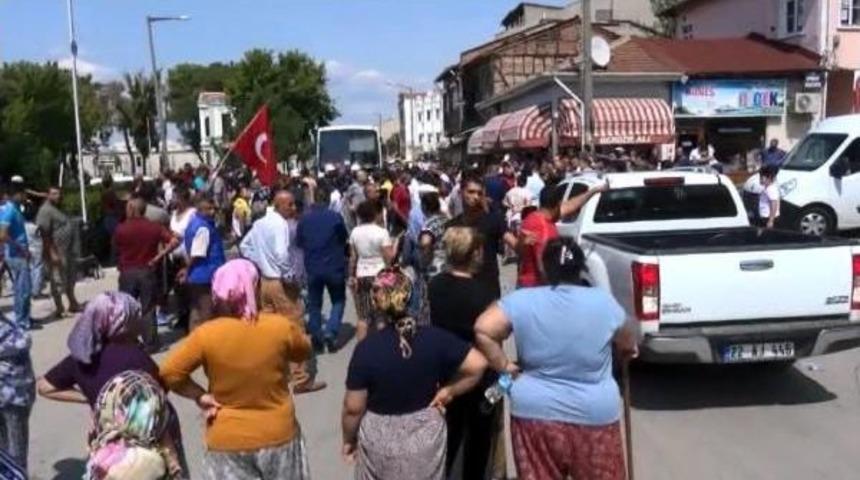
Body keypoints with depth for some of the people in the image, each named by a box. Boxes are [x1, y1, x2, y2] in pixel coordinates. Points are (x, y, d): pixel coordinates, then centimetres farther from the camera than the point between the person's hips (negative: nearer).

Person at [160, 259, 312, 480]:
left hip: (228, 441, 0)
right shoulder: (281, 327, -14)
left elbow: (168, 373, -16)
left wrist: (200, 396, -5)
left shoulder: (206, 335, -17)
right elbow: (304, 352, 5)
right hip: (278, 436, 0)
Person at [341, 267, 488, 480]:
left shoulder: (366, 349, -20)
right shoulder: (435, 338, -15)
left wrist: (349, 439, 4)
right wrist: (449, 391, -4)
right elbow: (477, 364, -16)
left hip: (380, 439, -1)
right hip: (426, 433, 2)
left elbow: (353, 407, -14)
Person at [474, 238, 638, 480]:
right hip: (595, 414, 0)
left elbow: (483, 330, -15)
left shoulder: (521, 301, -8)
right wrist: (629, 350, 30)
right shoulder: (604, 301, -6)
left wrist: (504, 366, -2)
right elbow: (629, 346, 8)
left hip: (535, 413, 0)